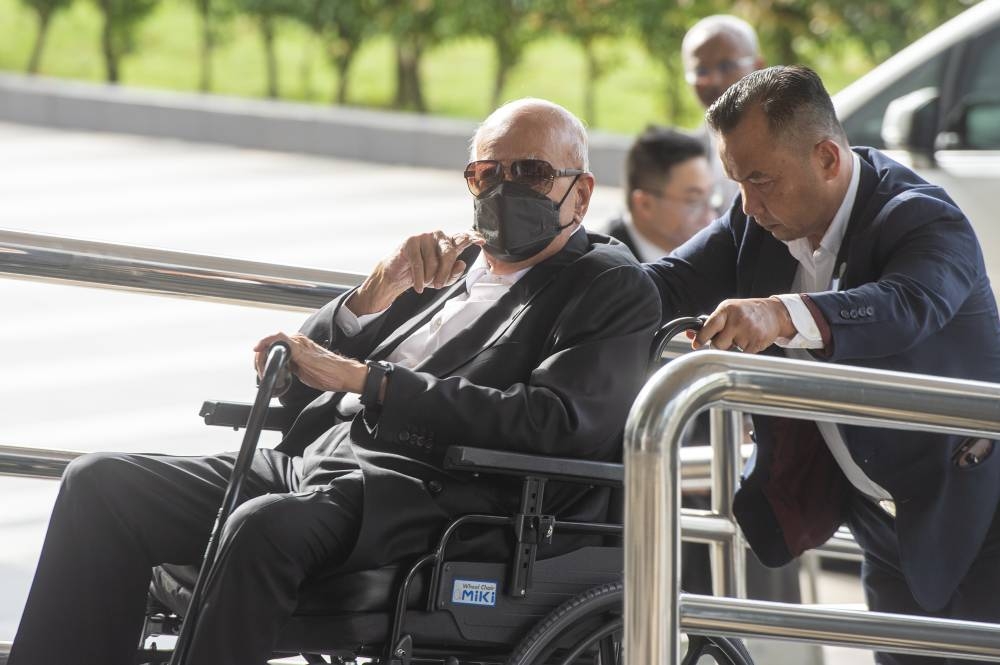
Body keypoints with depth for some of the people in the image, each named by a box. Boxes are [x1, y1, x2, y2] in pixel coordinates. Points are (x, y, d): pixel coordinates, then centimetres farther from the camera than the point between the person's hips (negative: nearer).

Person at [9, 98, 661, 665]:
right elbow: (301, 382, 21)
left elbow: (554, 423, -14)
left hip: (432, 495, -8)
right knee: (103, 484, -9)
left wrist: (360, 377, -13)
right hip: (314, 460, 8)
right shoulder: (452, 265, 25)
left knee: (266, 527, -37)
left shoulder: (617, 291, 5)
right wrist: (379, 291, 1)